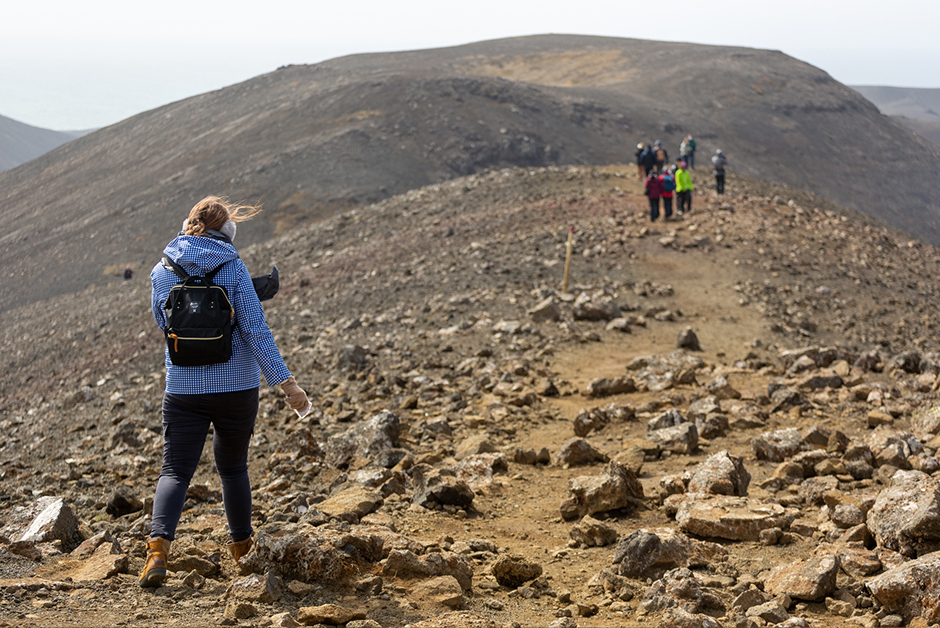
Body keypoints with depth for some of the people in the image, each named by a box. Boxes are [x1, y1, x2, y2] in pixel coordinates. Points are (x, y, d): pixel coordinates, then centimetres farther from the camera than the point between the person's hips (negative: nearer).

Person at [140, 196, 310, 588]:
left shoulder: (162, 272, -1)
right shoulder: (233, 268, -8)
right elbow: (255, 330, -13)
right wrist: (286, 382, -12)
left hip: (184, 389, 1)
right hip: (237, 386, 0)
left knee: (175, 471, 2)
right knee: (233, 468, 18)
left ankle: (158, 549, -19)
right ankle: (242, 549, 29)